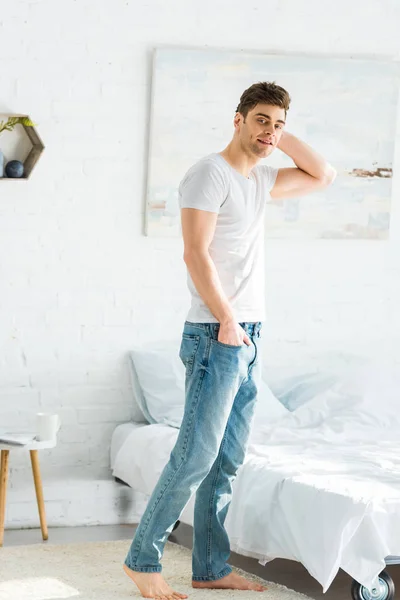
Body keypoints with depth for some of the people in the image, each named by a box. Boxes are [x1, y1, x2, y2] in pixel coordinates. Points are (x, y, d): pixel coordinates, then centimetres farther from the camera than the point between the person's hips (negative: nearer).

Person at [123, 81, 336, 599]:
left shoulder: (261, 179, 16)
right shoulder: (210, 174, -9)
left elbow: (323, 176, 27)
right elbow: (196, 254, -16)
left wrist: (283, 139, 14)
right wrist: (227, 321, -15)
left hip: (248, 339, 9)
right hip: (217, 338, -9)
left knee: (227, 461, 9)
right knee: (196, 455, -9)